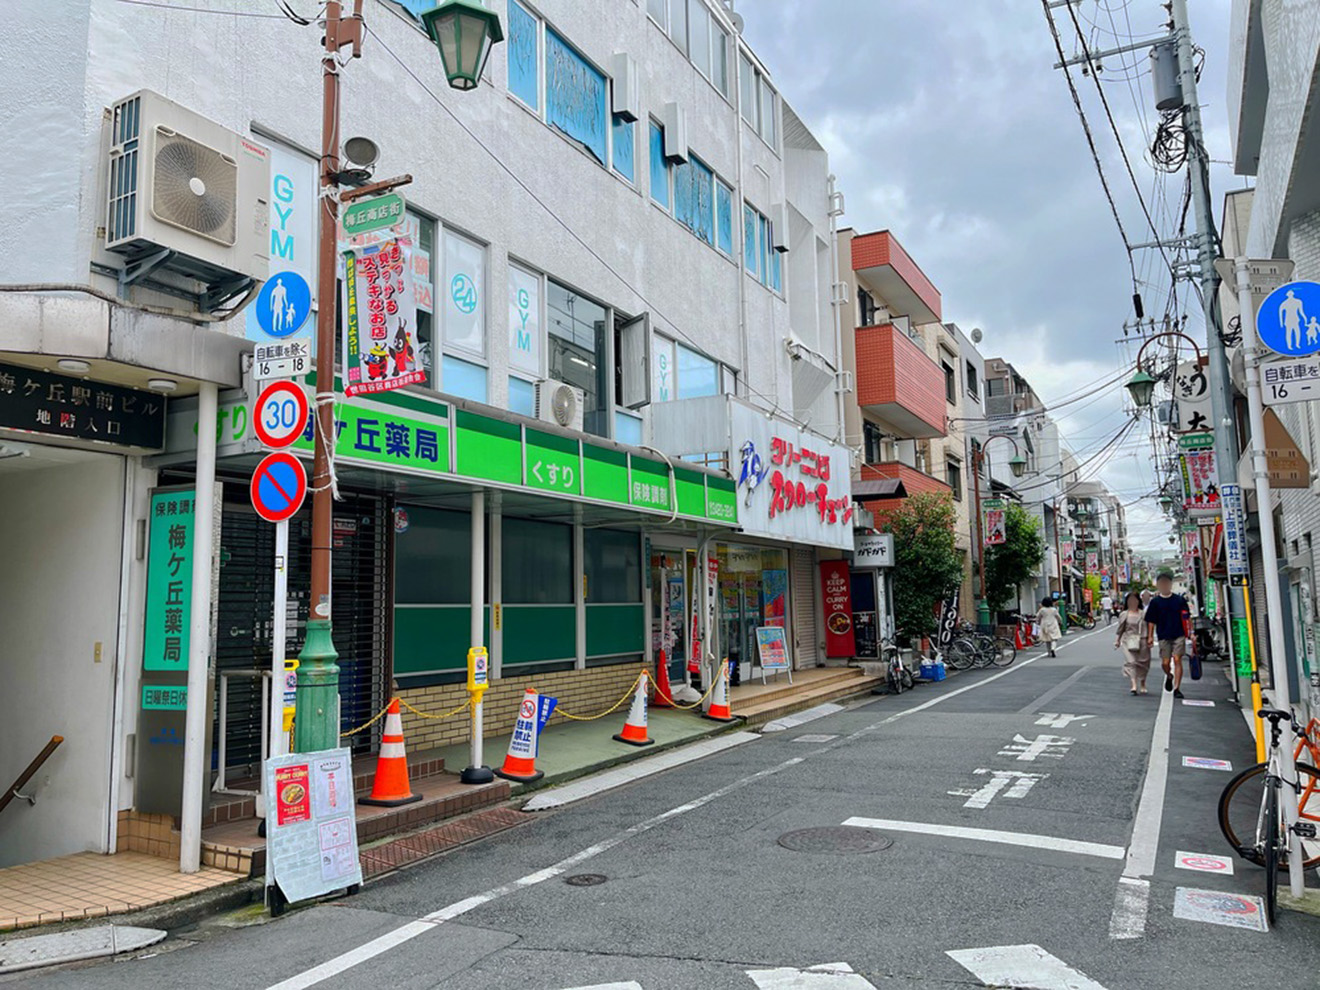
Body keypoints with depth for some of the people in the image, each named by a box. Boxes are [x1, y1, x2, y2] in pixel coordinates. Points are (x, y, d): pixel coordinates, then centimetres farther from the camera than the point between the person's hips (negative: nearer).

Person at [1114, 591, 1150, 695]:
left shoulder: (1143, 614, 5)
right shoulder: (1124, 615, 7)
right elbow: (1120, 629, 10)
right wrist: (1117, 640, 7)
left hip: (1141, 641, 1)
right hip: (1128, 641, 0)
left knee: (1142, 663, 8)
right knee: (1130, 662, -12)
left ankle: (1142, 685, 26)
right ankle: (1134, 685, -18)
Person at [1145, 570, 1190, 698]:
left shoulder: (1180, 600, 4)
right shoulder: (1155, 602, 3)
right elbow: (1151, 621, 5)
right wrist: (1150, 637, 0)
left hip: (1179, 635, 0)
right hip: (1163, 636, 1)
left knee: (1177, 660, -9)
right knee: (1165, 662, 2)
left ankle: (1177, 688, -5)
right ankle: (1169, 676, 36)